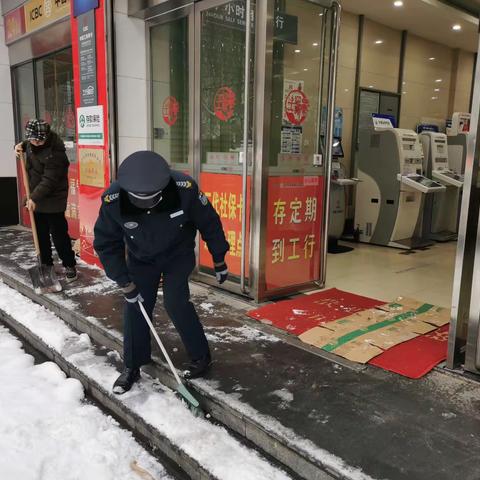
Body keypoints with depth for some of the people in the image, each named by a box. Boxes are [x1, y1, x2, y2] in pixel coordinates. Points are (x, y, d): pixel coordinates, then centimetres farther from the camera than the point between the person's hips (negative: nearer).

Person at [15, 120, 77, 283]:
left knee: (58, 234, -2)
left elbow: (49, 181, -27)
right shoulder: (33, 142, 0)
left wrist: (35, 198, -29)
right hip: (36, 198, 8)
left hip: (53, 200, -8)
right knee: (40, 235, 14)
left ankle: (70, 266, 11)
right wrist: (21, 146, 4)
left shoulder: (54, 153, -25)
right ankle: (46, 264, 27)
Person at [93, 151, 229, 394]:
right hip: (140, 258, 2)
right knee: (135, 306, -1)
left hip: (178, 254, -2)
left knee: (175, 302, -13)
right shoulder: (113, 200, -29)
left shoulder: (184, 189, -33)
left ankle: (201, 356, 10)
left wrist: (219, 259, -6)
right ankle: (132, 367, 19)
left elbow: (209, 222, -15)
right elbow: (106, 244, -14)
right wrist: (124, 282, -15)